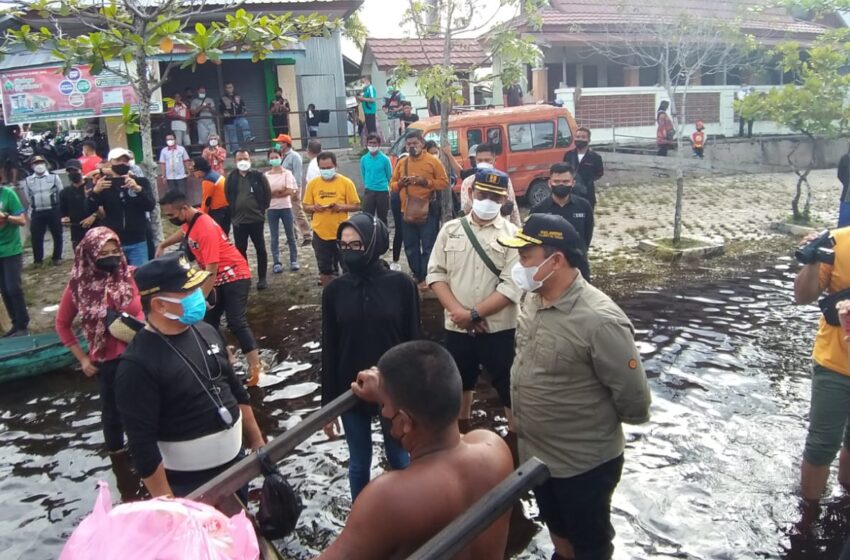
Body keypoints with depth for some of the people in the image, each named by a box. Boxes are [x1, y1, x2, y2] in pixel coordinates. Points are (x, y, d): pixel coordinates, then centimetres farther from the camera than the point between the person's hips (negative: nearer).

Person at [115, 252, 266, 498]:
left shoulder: (206, 332, -1)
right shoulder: (138, 364, -22)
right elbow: (142, 444, -21)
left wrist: (257, 441, 12)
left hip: (235, 461, 7)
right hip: (186, 481, -6)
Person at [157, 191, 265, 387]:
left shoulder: (206, 228, -28)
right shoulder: (189, 221, 0)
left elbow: (212, 269, -29)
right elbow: (183, 232, 29)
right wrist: (162, 245, 22)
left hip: (234, 276, -10)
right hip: (217, 278, 10)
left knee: (236, 323, -14)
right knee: (208, 321, 10)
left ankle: (255, 366, -8)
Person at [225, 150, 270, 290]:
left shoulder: (258, 176, -4)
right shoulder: (231, 177, 3)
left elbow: (267, 193, 4)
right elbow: (227, 196, 14)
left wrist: (262, 208, 2)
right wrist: (232, 211, 10)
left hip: (256, 219, -2)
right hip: (238, 220, 2)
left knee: (260, 249, 4)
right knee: (240, 250, 9)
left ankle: (262, 278, 13)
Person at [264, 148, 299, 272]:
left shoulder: (287, 173, -2)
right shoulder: (266, 175, 4)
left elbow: (289, 191, -12)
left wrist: (273, 193, -9)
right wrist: (280, 190, -13)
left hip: (286, 207, -1)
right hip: (272, 209, 2)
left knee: (290, 235, 7)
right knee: (274, 238, 4)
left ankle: (294, 261, 17)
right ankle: (276, 263, 9)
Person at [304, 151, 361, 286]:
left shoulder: (346, 182, -6)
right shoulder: (313, 183, 1)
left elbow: (356, 206, -3)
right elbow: (306, 206, 7)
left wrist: (341, 206, -20)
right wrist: (314, 207, -14)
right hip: (320, 233, 2)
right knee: (324, 268, 11)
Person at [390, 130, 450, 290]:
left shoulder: (433, 161, -1)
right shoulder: (401, 163, 12)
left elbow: (444, 182, -4)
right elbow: (392, 184, 15)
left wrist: (426, 182, -17)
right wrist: (399, 183, -8)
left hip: (428, 210, -4)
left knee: (428, 246, -2)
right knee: (410, 247, 10)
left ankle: (426, 277, 6)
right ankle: (417, 276, 22)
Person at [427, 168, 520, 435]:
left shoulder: (512, 235, -8)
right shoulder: (451, 229, 2)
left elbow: (511, 287, -15)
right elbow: (436, 273, 0)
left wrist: (474, 314, -17)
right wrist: (457, 311, -12)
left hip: (499, 329, -4)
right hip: (456, 327, 4)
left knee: (510, 389, 4)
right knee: (459, 384, 23)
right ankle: (461, 435, 46)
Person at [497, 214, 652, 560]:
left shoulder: (599, 320, -30)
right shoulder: (531, 300, -5)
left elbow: (634, 402, -22)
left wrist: (596, 421, -5)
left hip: (584, 463, -7)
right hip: (535, 453, 7)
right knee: (557, 529, 29)